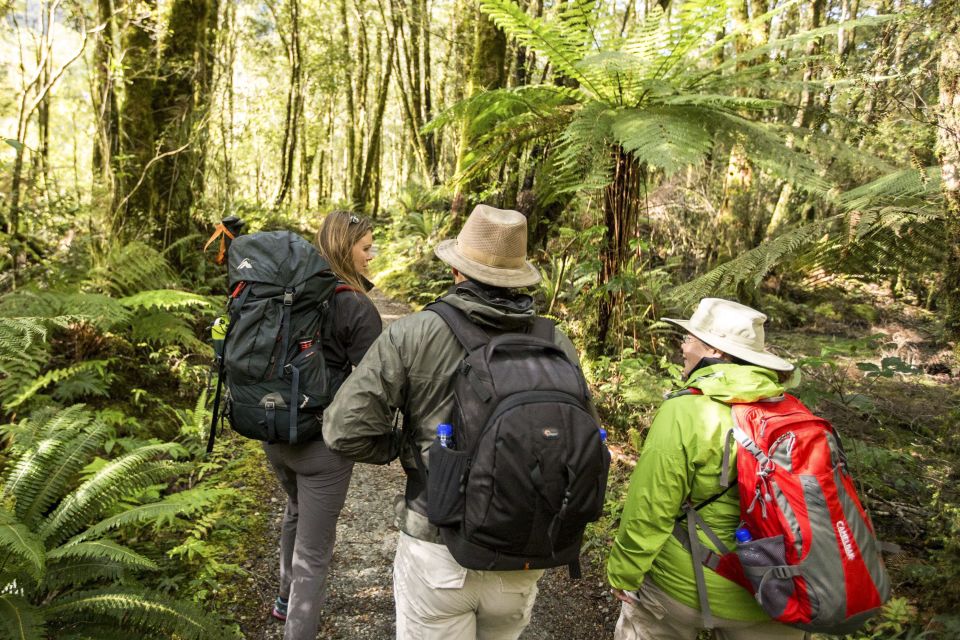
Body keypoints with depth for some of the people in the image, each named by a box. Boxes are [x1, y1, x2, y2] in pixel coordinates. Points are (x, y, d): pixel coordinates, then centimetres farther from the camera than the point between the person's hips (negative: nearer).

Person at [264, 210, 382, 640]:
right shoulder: (356, 307, -18)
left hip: (274, 432, 8)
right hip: (322, 441, -8)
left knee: (298, 509, 32)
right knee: (313, 550, 6)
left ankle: (287, 597, 51)